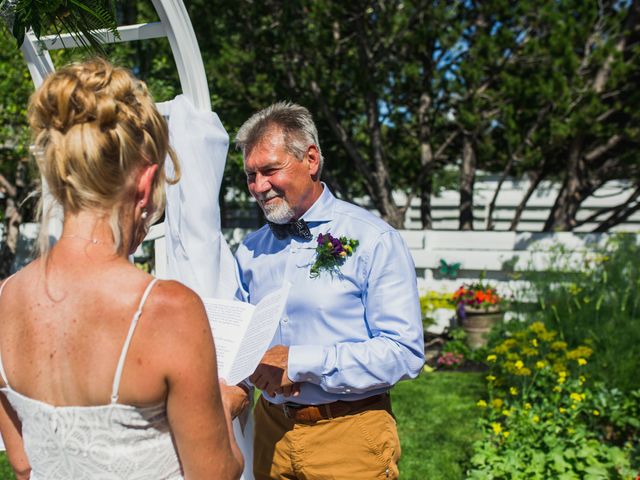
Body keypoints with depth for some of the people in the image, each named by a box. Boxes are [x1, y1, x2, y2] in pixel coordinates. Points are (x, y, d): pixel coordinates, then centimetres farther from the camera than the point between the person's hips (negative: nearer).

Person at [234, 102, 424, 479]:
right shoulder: (250, 251, 5)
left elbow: (405, 353, -18)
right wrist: (255, 363, -11)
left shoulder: (374, 240, -12)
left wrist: (300, 362, -22)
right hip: (272, 430, 5)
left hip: (349, 434, -4)